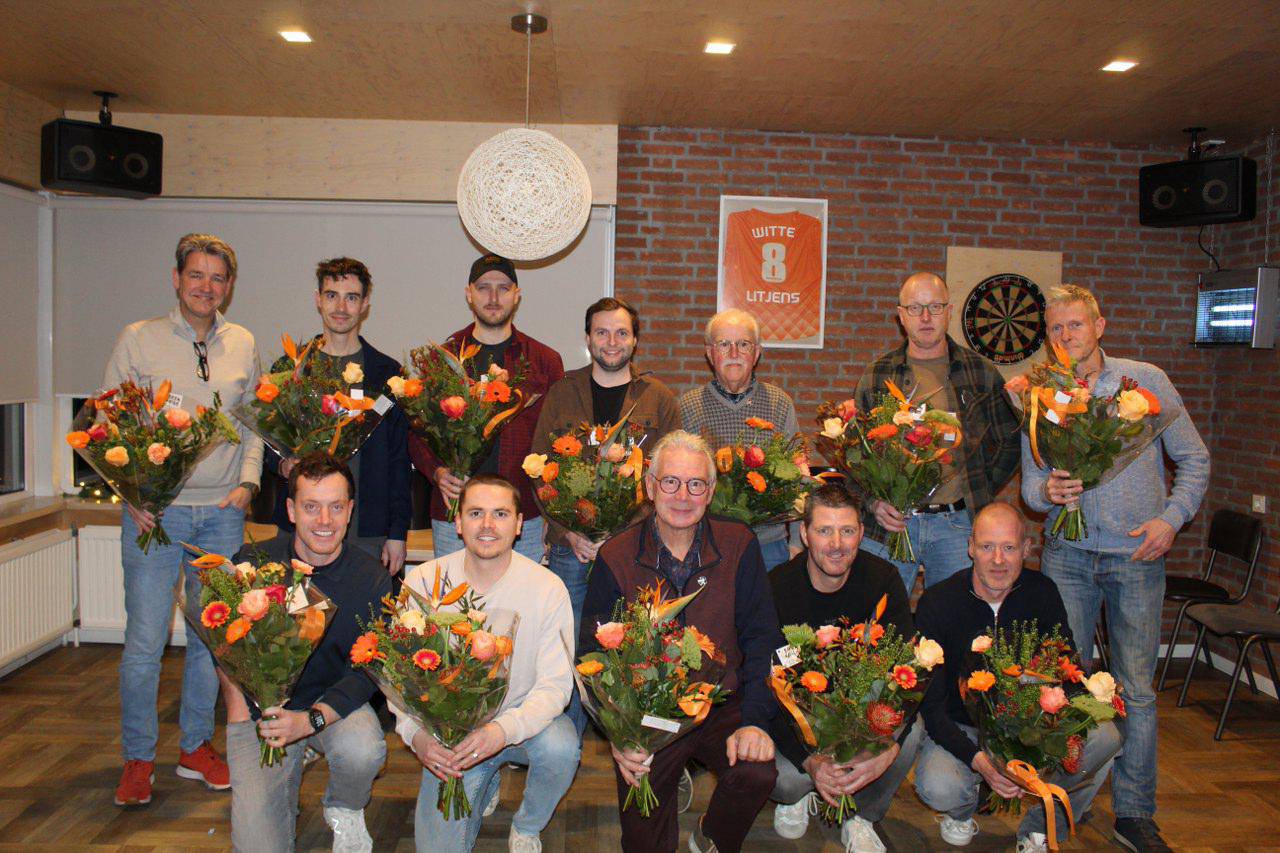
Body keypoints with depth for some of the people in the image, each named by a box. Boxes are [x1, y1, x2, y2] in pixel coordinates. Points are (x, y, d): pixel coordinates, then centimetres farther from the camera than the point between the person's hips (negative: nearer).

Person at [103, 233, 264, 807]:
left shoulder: (243, 345, 10)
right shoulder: (138, 339, 2)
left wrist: (248, 481, 2)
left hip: (222, 511, 3)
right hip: (154, 510, -2)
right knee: (144, 640, -1)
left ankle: (196, 746, 25)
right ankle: (138, 759, 18)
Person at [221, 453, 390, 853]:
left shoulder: (372, 579, -12)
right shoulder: (252, 562, -9)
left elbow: (367, 670, -11)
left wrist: (311, 719, -26)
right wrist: (235, 700, -5)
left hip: (334, 703, 0)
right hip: (260, 706, 1)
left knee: (362, 750, -34)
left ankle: (345, 810, 3)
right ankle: (291, 771, 22)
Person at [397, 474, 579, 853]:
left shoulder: (547, 588, -14)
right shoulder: (422, 583, -10)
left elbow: (555, 683, -15)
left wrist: (504, 729, -34)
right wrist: (416, 732, -26)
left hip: (522, 719, -1)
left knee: (561, 747, -31)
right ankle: (485, 785, 25)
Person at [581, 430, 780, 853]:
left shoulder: (739, 546, -4)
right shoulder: (615, 558, -7)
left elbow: (762, 639, -3)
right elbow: (593, 655, -5)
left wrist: (755, 720, -16)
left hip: (722, 703, 1)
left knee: (756, 771, -25)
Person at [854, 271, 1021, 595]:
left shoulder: (982, 372, 6)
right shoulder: (876, 375, 5)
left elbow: (1010, 442, 13)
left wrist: (978, 493, 3)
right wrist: (874, 501, -7)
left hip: (958, 524, 1)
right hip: (890, 521, 0)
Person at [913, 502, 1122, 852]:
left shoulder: (1042, 593, -7)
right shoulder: (937, 603, -17)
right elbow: (930, 702, -16)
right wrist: (978, 759, -33)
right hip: (960, 728, -3)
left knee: (1103, 737, -23)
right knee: (938, 788, -32)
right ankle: (961, 810, 9)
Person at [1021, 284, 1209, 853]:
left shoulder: (1146, 380, 1)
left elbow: (1193, 458, 6)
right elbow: (1030, 480, 6)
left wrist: (1171, 517, -7)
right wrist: (1046, 491, -17)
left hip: (1137, 556, -1)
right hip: (1068, 555, 1)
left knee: (1137, 689, 2)